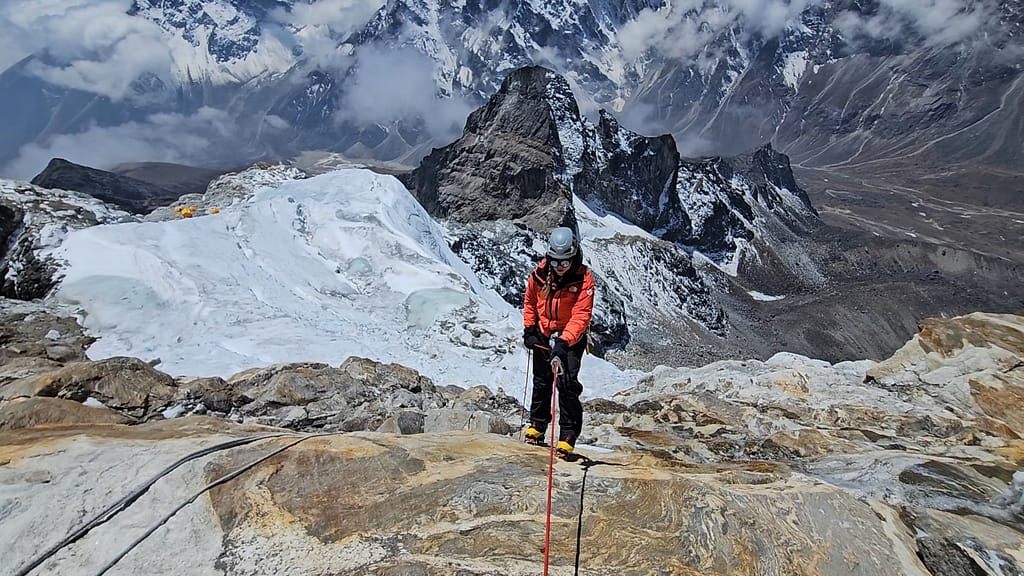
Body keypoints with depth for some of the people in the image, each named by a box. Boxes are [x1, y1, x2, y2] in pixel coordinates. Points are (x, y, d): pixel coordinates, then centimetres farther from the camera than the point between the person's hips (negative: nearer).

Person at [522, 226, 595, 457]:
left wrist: (564, 342, -39)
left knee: (567, 383, -13)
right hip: (543, 335, 4)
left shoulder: (584, 279, -21)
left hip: (571, 339, -4)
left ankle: (568, 435, -2)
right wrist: (529, 328, 2)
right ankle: (537, 425, 32)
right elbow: (530, 301, 9)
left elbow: (581, 316, -28)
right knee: (541, 381, 14)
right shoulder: (540, 273, -10)